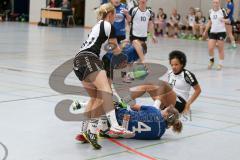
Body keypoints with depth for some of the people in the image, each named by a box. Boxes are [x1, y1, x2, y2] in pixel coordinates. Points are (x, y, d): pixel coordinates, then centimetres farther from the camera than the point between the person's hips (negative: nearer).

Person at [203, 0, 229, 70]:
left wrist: (224, 20, -26)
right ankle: (211, 60, 22)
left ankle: (220, 64, 12)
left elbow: (228, 20, -5)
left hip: (221, 32, -4)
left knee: (220, 49, 1)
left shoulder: (222, 10, -6)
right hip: (212, 32, 4)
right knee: (210, 48, -3)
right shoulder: (210, 11, 8)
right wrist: (205, 31, 18)